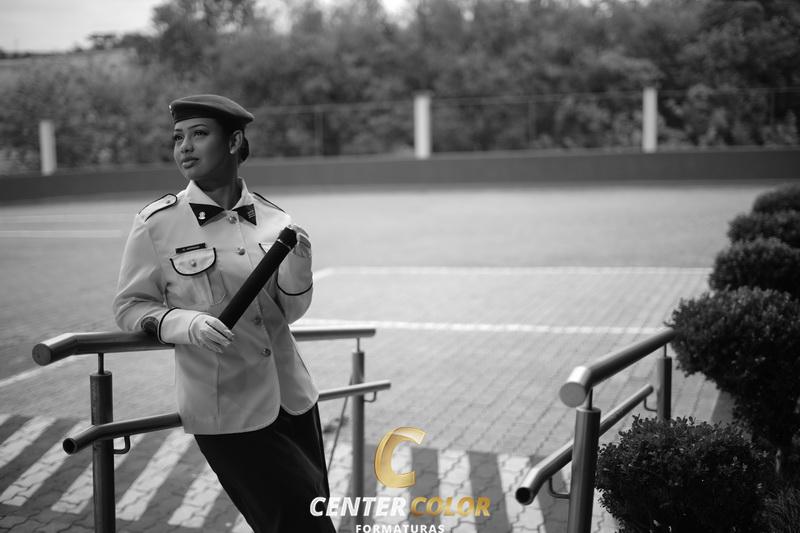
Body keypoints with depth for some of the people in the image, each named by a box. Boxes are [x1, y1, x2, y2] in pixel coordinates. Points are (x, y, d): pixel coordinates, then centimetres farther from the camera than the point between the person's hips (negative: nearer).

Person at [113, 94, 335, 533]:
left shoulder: (272, 218, 0)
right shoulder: (157, 223, -10)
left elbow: (289, 311, 7)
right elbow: (129, 307, -3)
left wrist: (297, 262, -13)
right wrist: (186, 323, -21)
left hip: (290, 398, 4)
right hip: (225, 413, -4)